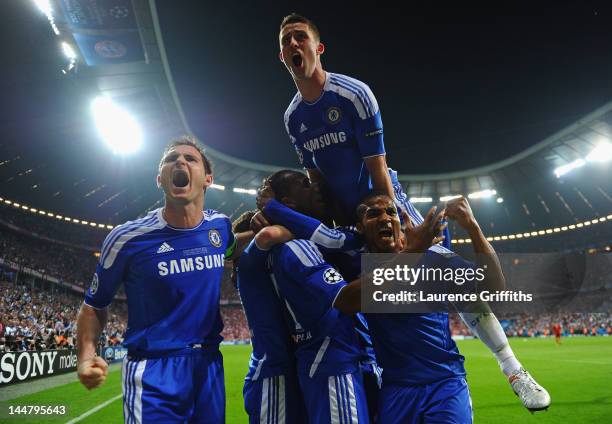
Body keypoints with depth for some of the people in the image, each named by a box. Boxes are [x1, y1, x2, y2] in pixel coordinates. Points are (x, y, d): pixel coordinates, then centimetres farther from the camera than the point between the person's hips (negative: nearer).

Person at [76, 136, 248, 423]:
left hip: (209, 364, 5)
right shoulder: (128, 238, -11)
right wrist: (87, 354, -17)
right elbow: (94, 305, 0)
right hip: (153, 370, -4)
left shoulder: (220, 226, -1)